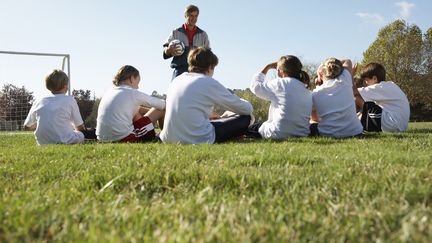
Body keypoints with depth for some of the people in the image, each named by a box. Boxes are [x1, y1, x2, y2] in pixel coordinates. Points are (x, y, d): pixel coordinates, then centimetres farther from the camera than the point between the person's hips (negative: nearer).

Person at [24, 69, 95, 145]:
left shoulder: (38, 102, 6)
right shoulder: (70, 100, -3)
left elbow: (27, 126, 18)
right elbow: (80, 127, 2)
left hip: (42, 143, 6)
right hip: (64, 141, -5)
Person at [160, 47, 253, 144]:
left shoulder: (176, 81, 12)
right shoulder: (209, 82, -7)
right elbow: (247, 109, 2)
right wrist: (240, 102, 27)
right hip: (197, 141, -8)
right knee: (245, 118, 5)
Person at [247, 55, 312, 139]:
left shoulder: (280, 84, -10)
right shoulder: (308, 93, 6)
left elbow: (255, 86, 2)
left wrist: (267, 67, 12)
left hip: (278, 134, -7)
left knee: (250, 128, 18)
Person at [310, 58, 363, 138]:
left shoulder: (315, 94, -2)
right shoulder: (345, 81, -3)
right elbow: (348, 62, 19)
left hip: (327, 135, 2)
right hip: (354, 133, -2)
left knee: (312, 124, 30)